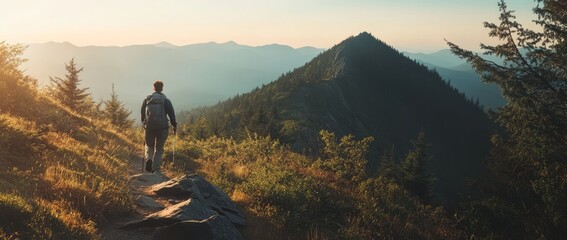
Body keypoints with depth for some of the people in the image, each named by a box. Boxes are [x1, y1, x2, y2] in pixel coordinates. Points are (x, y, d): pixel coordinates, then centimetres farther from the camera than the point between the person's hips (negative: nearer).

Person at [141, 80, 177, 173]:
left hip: (149, 127, 2)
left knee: (149, 145, 21)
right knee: (159, 149, 9)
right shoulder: (166, 101, -2)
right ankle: (155, 169, 4)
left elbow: (142, 113, 12)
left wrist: (144, 123, 26)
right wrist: (174, 125, 1)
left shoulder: (147, 99, 5)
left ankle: (148, 159, -8)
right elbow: (171, 114, -6)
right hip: (162, 127, -1)